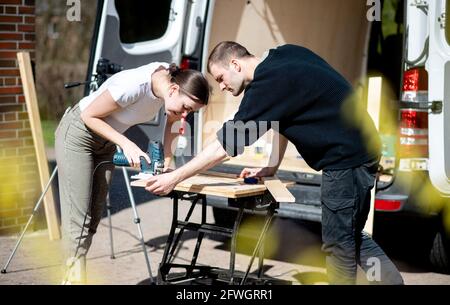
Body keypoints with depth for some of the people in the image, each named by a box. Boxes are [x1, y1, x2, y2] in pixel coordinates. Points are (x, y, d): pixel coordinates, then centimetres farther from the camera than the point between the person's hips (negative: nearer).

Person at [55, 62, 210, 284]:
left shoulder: (172, 80, -14)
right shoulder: (133, 85, -35)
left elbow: (172, 120, 5)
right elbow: (89, 116, -23)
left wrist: (167, 161, -5)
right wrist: (125, 143, -28)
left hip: (105, 143, 8)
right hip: (78, 134, -7)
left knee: (93, 218, 5)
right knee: (77, 218, -12)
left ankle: (72, 277, 12)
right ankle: (75, 278, -7)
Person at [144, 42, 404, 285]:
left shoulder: (268, 83, -19)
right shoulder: (282, 56, 7)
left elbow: (225, 146, -18)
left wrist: (175, 178, -12)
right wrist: (272, 167, 17)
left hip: (348, 158, -10)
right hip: (360, 152, 10)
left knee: (338, 243, 0)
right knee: (351, 236, 18)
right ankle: (392, 280, 20)